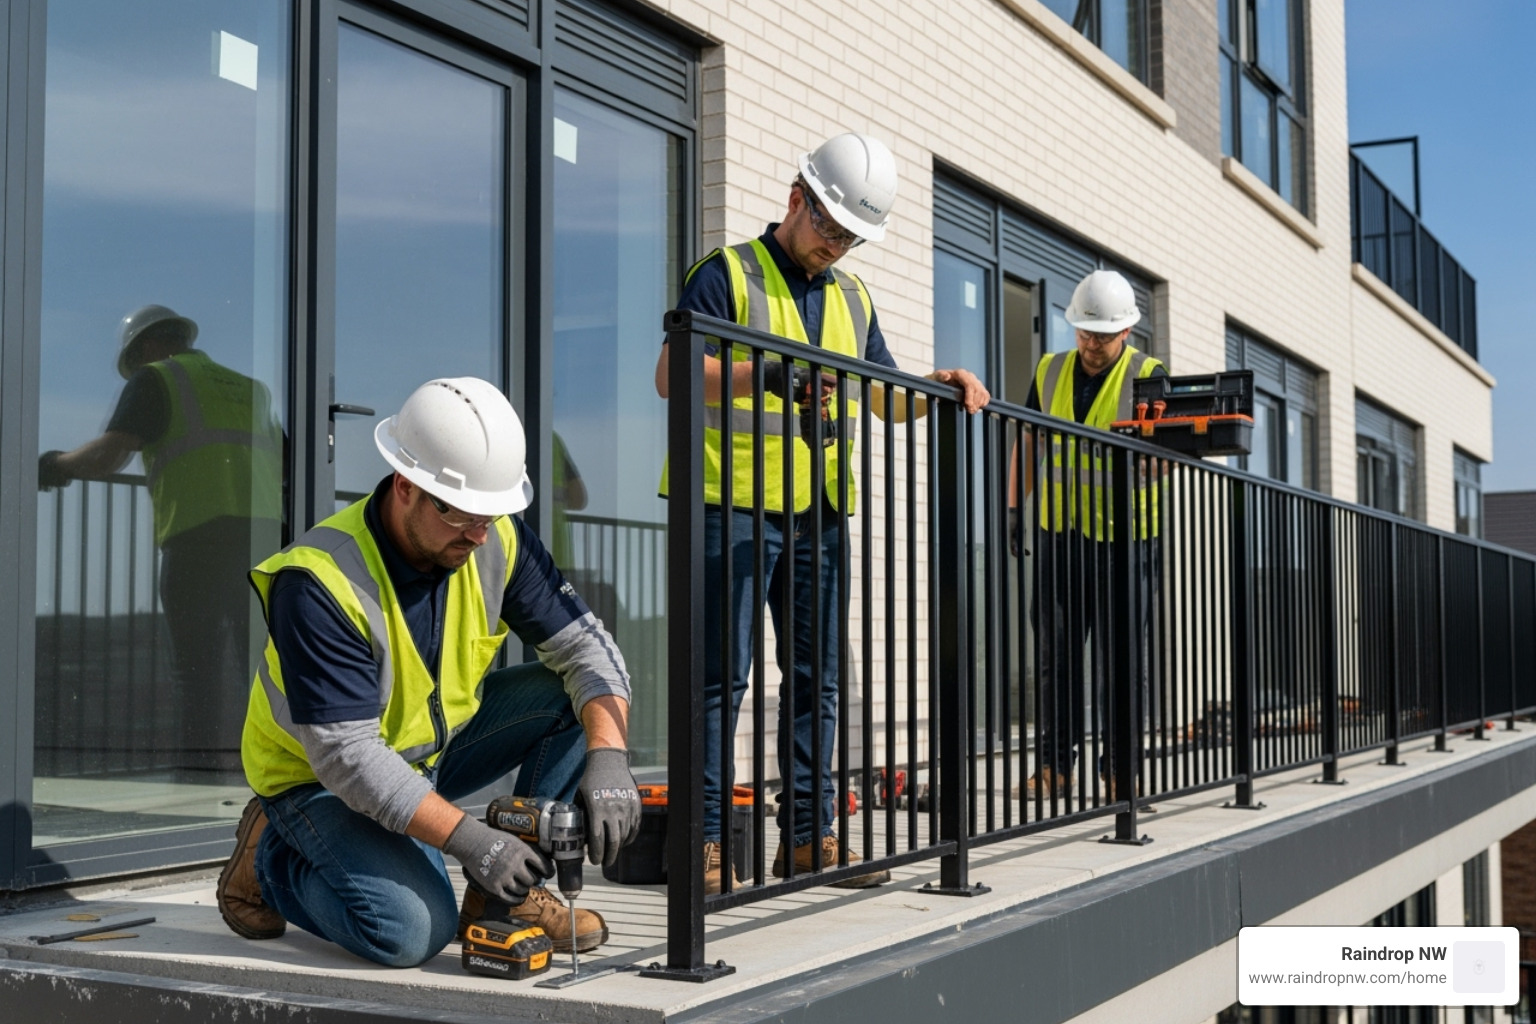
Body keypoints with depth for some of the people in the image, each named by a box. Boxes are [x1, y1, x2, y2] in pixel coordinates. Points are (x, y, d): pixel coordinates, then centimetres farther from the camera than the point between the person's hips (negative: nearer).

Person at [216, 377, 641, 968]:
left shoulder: (497, 541, -14)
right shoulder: (319, 582, -32)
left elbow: (583, 644, -12)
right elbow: (345, 754, -33)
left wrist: (608, 757, -31)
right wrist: (466, 838, -39)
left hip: (438, 742, 6)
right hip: (321, 776, -6)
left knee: (580, 699, -13)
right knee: (412, 932, -28)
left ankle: (508, 892, -4)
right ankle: (272, 860, 2)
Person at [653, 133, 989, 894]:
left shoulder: (851, 298, 20)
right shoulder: (727, 274, 0)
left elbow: (885, 396, 25)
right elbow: (673, 375, -11)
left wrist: (941, 386, 5)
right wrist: (765, 376, -25)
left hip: (820, 515, 7)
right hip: (736, 504, -6)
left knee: (817, 675, 8)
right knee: (722, 673, -6)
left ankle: (811, 833, 14)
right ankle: (705, 840, -2)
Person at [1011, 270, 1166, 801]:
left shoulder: (1148, 376, -1)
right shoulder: (1050, 371, 11)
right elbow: (1029, 441, 17)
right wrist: (1015, 506, 10)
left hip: (1125, 534, -4)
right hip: (1060, 532, 4)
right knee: (1056, 651, 5)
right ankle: (1054, 763, 10)